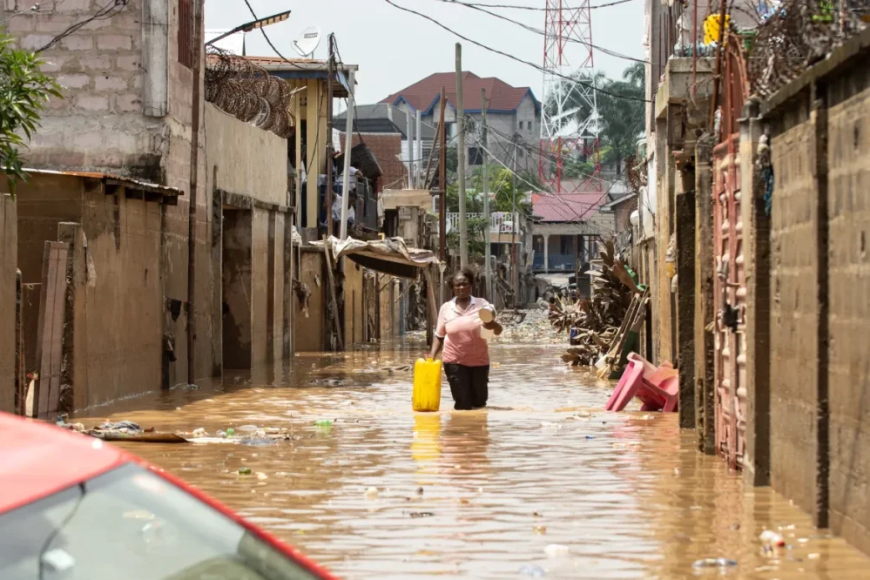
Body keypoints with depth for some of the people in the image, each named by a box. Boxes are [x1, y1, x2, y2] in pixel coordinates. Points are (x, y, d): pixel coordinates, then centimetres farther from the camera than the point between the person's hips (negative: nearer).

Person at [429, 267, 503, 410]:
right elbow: (439, 336, 8)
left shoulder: (481, 304, -2)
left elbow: (498, 330, -3)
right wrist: (432, 355, -5)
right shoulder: (446, 308, 1)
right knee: (463, 405, -4)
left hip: (479, 361, 0)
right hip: (455, 361, 0)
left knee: (479, 402, 7)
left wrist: (492, 324, -25)